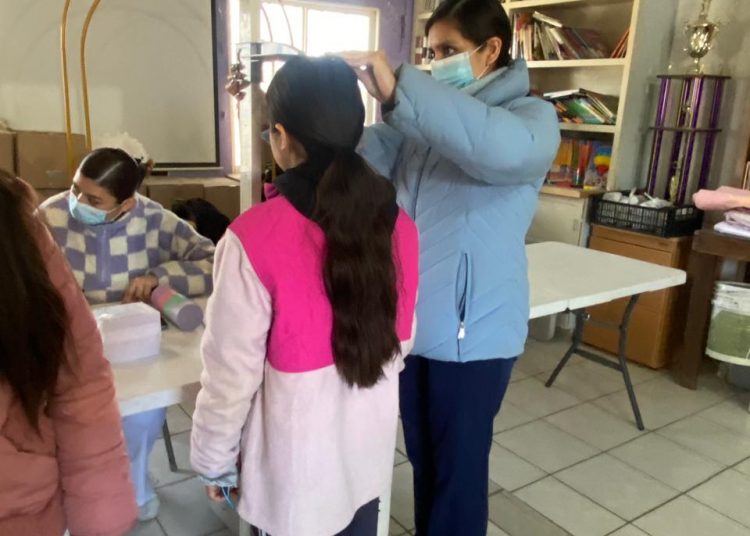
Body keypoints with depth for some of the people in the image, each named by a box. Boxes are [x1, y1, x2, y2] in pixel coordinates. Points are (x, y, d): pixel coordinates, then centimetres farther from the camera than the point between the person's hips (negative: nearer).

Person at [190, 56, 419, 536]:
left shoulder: (254, 237, -24)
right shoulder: (398, 223, -9)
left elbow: (233, 370, -16)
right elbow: (400, 338, 3)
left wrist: (214, 458, -1)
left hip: (299, 454, -4)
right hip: (372, 441, 4)